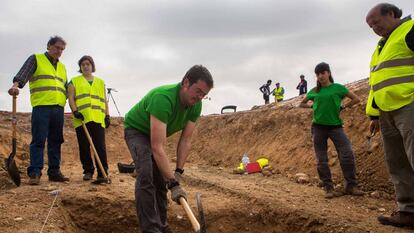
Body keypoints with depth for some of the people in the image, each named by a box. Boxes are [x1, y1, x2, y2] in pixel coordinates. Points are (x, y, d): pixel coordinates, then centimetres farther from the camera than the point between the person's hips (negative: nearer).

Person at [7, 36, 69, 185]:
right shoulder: (36, 59, 6)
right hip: (41, 107, -5)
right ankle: (35, 173, -8)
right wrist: (16, 85, -28)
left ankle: (54, 171, 10)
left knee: (55, 141, 6)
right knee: (38, 140, -9)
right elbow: (23, 75, -8)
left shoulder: (62, 67, 23)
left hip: (58, 108, 6)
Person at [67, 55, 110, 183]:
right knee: (84, 147, 2)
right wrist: (75, 111, -11)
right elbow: (71, 98, 4)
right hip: (82, 119, 0)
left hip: (98, 119, 1)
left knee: (100, 146, -7)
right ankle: (88, 171, 12)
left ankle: (103, 173, -7)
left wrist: (107, 115, 8)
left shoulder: (100, 82, 21)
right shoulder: (74, 81, 15)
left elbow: (104, 100, 19)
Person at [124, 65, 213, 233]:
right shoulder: (163, 98, -42)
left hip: (156, 134, 7)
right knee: (146, 173, -26)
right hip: (136, 130, -7)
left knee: (160, 178, 4)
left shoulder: (196, 105, -18)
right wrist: (173, 183, -46)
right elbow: (157, 147, -45)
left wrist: (178, 172, -17)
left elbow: (185, 140, -11)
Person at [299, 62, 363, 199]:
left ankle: (351, 186, 0)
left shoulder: (338, 88, 1)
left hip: (335, 126, -2)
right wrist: (314, 106, 6)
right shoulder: (314, 92, 7)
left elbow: (356, 99, 9)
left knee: (347, 155, -12)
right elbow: (302, 104, 21)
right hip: (318, 127, 2)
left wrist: (343, 107, 1)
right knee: (321, 160, 1)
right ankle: (328, 188, 9)